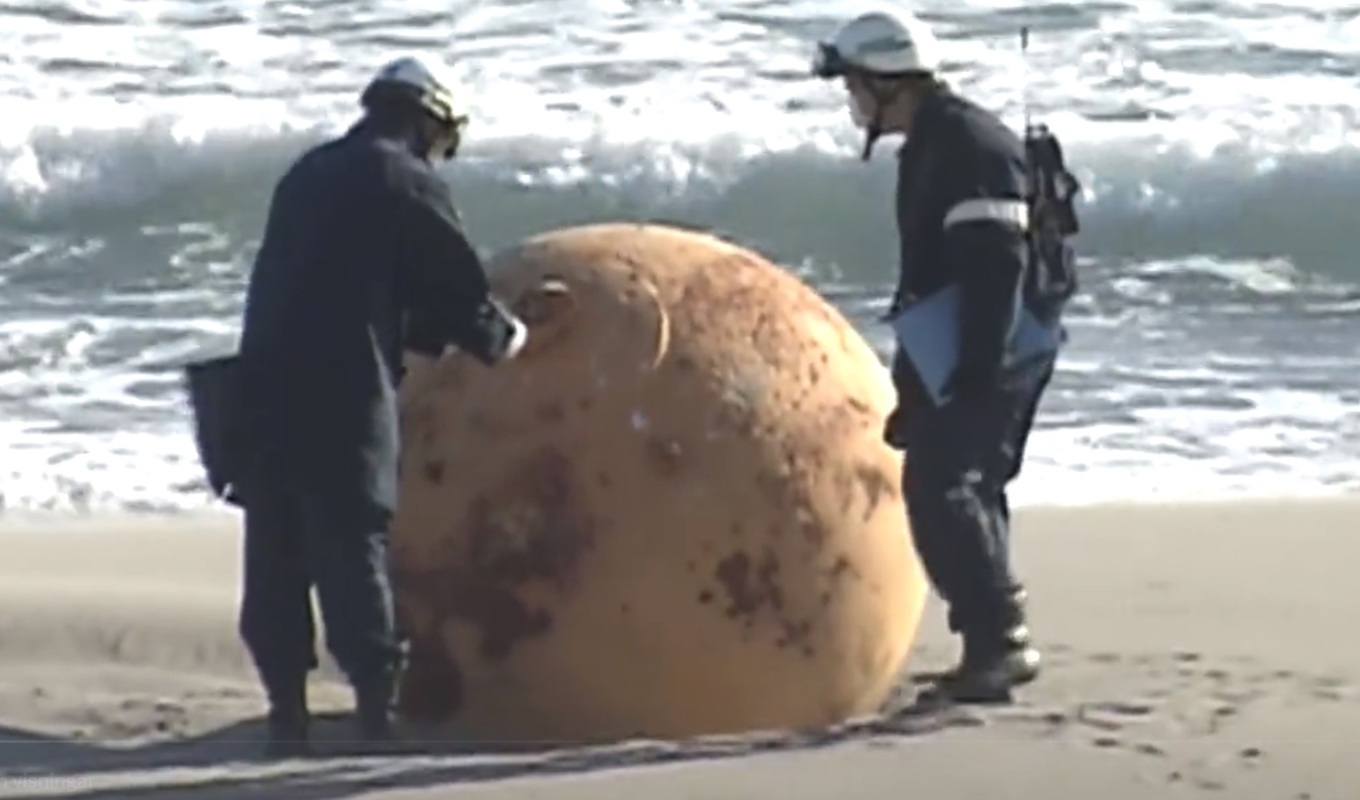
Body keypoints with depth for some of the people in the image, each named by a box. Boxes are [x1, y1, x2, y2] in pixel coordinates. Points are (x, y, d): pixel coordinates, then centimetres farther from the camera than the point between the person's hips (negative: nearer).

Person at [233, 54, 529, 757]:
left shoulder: (306, 176, 21)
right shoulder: (408, 182, -1)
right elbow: (456, 285, 0)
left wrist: (432, 334, 33)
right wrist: (501, 338, 21)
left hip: (264, 388, 6)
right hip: (345, 396, -6)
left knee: (276, 553, 7)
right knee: (353, 547, -3)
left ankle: (287, 709, 7)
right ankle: (377, 705, -4)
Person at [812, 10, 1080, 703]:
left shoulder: (969, 146, -16)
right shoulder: (930, 147, 18)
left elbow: (997, 265, -23)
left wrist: (977, 372, -28)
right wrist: (913, 381, 26)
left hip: (992, 351, -11)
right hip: (960, 354, 11)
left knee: (939, 489, -15)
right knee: (963, 492, 14)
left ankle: (999, 637, -15)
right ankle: (995, 645, 21)